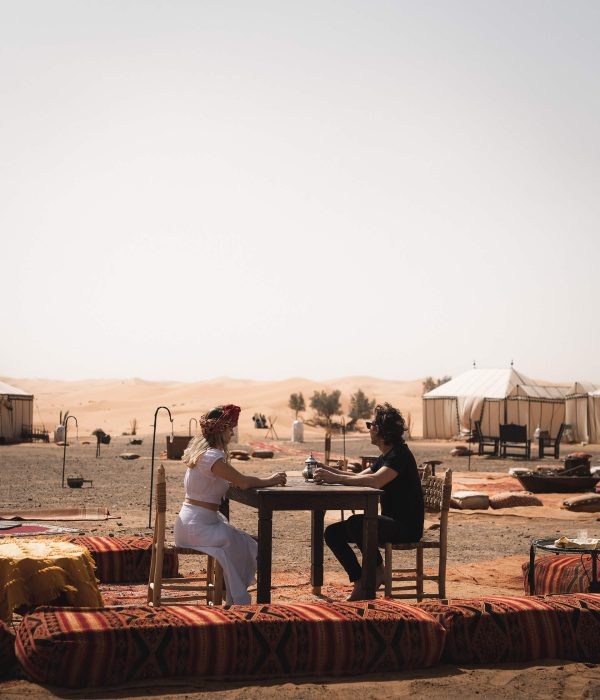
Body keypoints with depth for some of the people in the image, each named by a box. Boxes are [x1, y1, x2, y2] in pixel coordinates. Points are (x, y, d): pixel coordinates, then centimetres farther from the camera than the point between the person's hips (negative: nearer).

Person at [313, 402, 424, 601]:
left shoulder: (400, 454, -17)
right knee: (332, 533, 0)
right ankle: (360, 584, 1)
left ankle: (377, 571, -12)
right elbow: (360, 477, 17)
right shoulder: (386, 456, 15)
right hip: (390, 523, 10)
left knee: (355, 523, -33)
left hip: (406, 526, -10)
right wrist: (331, 472, 0)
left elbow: (375, 481, -33)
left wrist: (335, 478, -31)